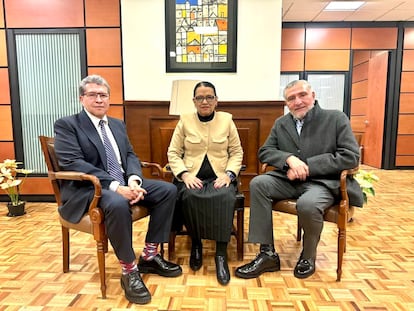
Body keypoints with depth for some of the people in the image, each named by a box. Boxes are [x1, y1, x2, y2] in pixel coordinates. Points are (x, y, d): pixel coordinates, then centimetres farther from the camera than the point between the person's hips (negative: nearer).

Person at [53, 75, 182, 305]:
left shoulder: (118, 124, 17)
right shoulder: (67, 125, -3)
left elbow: (130, 156, 10)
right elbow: (73, 163, -16)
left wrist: (133, 180, -14)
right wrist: (115, 186, -26)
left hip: (124, 182, 7)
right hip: (87, 189, -7)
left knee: (168, 190, -9)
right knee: (118, 203, -38)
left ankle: (150, 255, 0)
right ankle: (129, 271, -17)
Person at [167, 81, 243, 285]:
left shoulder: (227, 120, 9)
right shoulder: (185, 121, 7)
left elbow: (237, 152, 8)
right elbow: (173, 152, 4)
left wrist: (229, 174, -9)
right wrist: (185, 174, -12)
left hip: (219, 176, 0)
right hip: (192, 176, 0)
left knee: (225, 198, -33)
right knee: (190, 197, -33)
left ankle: (221, 254, -21)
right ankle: (195, 244, -5)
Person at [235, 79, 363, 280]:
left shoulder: (336, 118, 2)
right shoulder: (281, 123, 13)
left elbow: (351, 156, -8)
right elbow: (264, 152, 6)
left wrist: (307, 166, -16)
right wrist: (289, 158, -16)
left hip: (323, 182, -4)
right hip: (289, 179, 4)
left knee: (307, 204, -35)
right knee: (258, 184, -22)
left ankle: (308, 257, -2)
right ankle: (267, 254, -16)